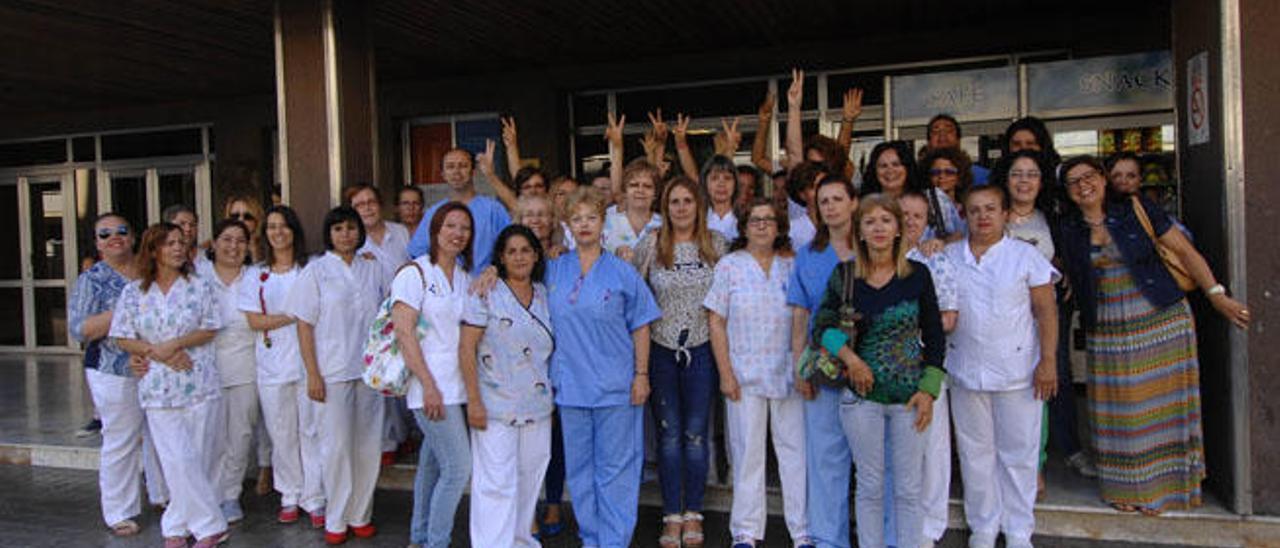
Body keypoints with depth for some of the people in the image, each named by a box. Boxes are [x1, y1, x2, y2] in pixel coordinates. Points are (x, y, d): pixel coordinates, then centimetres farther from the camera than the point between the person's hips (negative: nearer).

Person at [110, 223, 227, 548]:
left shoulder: (198, 287, 5)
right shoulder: (133, 292, 7)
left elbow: (210, 329, 1)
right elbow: (123, 339, 4)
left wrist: (175, 344, -13)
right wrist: (156, 352, -11)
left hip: (199, 383, 0)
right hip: (158, 386, 0)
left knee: (198, 457, 2)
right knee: (179, 459, -5)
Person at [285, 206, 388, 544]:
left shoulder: (373, 269, 8)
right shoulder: (316, 271, 0)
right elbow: (304, 326, -3)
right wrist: (313, 375, -9)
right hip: (332, 373, -3)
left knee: (368, 445, 7)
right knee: (336, 446, 1)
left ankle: (361, 514, 21)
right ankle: (335, 520, 15)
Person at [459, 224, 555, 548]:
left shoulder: (545, 295, 11)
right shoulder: (486, 294, -4)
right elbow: (466, 349, -8)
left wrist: (552, 397, 11)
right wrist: (474, 401, -13)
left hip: (538, 407, 5)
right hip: (496, 408, -5)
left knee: (529, 479, 13)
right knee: (496, 483, -4)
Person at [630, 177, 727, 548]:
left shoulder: (716, 244, 3)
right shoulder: (650, 245, -1)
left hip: (701, 348, 1)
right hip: (661, 349, 0)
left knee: (696, 433, 5)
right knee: (668, 434, 5)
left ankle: (693, 514, 18)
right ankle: (672, 515, 16)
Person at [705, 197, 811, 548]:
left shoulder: (792, 265, 8)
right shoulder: (729, 265, 3)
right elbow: (717, 323, 1)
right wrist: (725, 374, -5)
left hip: (788, 373, 2)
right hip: (745, 373, -1)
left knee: (796, 450, 4)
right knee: (747, 453, 3)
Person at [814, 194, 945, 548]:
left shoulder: (918, 275, 0)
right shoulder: (844, 276, 0)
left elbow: (934, 337, 3)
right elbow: (822, 325, 3)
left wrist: (928, 391, -4)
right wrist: (850, 357, -13)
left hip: (909, 396, 0)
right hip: (862, 396, 0)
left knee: (909, 488, 7)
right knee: (870, 487, 9)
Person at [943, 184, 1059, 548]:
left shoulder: (1025, 255, -1)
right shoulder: (949, 257, 6)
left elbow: (1046, 311, -3)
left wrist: (1048, 361, -8)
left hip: (1017, 371, -2)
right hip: (965, 371, 2)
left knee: (1019, 452, 6)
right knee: (975, 451, 10)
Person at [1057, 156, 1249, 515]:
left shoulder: (1136, 211, -1)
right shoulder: (1070, 230, 5)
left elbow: (1184, 251, -2)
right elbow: (1074, 282, 15)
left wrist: (1217, 296, -7)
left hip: (1162, 322, -2)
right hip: (1107, 334, 2)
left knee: (1162, 404, 3)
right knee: (1120, 411, 5)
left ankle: (1164, 485, 16)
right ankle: (1127, 488, 17)